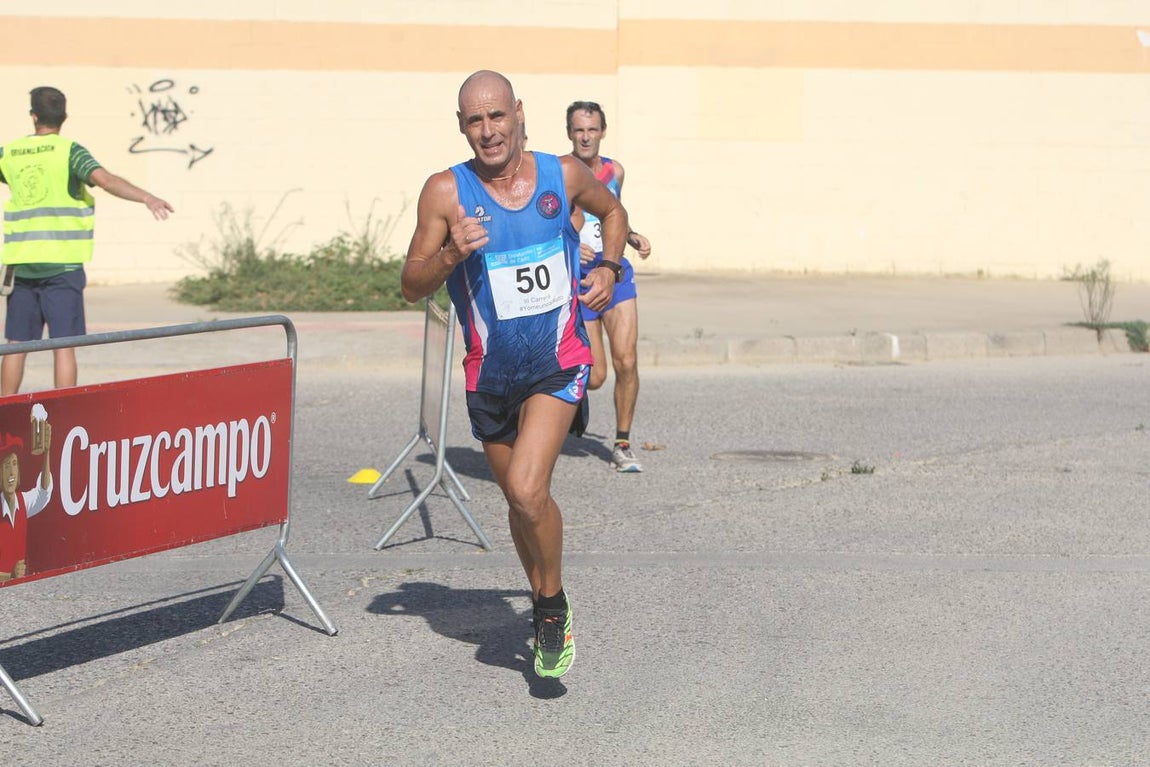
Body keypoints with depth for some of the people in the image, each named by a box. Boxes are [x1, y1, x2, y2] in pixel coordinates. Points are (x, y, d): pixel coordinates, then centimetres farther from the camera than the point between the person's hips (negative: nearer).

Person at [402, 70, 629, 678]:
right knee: (520, 500, 16)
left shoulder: (564, 175, -7)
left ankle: (552, 602, 4)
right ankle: (545, 603, 41)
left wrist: (608, 268, 0)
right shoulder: (446, 191, -11)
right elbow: (412, 287, -8)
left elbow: (611, 211, 16)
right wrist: (450, 253, -27)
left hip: (559, 365, -2)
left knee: (527, 490, -21)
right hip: (490, 374, 2)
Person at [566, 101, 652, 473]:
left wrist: (633, 237, 6)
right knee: (595, 376, -3)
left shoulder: (614, 171, 6)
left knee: (626, 362, -10)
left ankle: (622, 445, 4)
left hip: (616, 273, 4)